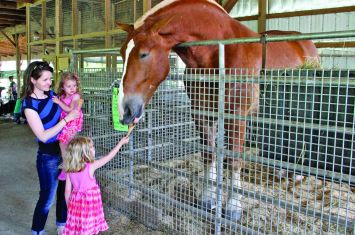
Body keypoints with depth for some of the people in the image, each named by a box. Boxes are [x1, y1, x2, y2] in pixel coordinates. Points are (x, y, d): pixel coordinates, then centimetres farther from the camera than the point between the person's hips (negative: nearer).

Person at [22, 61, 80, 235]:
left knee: (65, 190, 20)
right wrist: (67, 119, -25)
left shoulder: (52, 94, -1)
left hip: (65, 149, 6)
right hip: (48, 156, -6)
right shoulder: (29, 104, -18)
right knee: (47, 197, 8)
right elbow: (43, 136, -22)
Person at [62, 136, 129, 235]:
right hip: (89, 203, -5)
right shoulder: (90, 167, -15)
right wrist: (121, 142, 1)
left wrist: (69, 207, 17)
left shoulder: (70, 171, -2)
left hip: (76, 204, 5)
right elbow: (109, 157, -8)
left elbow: (67, 191, 3)